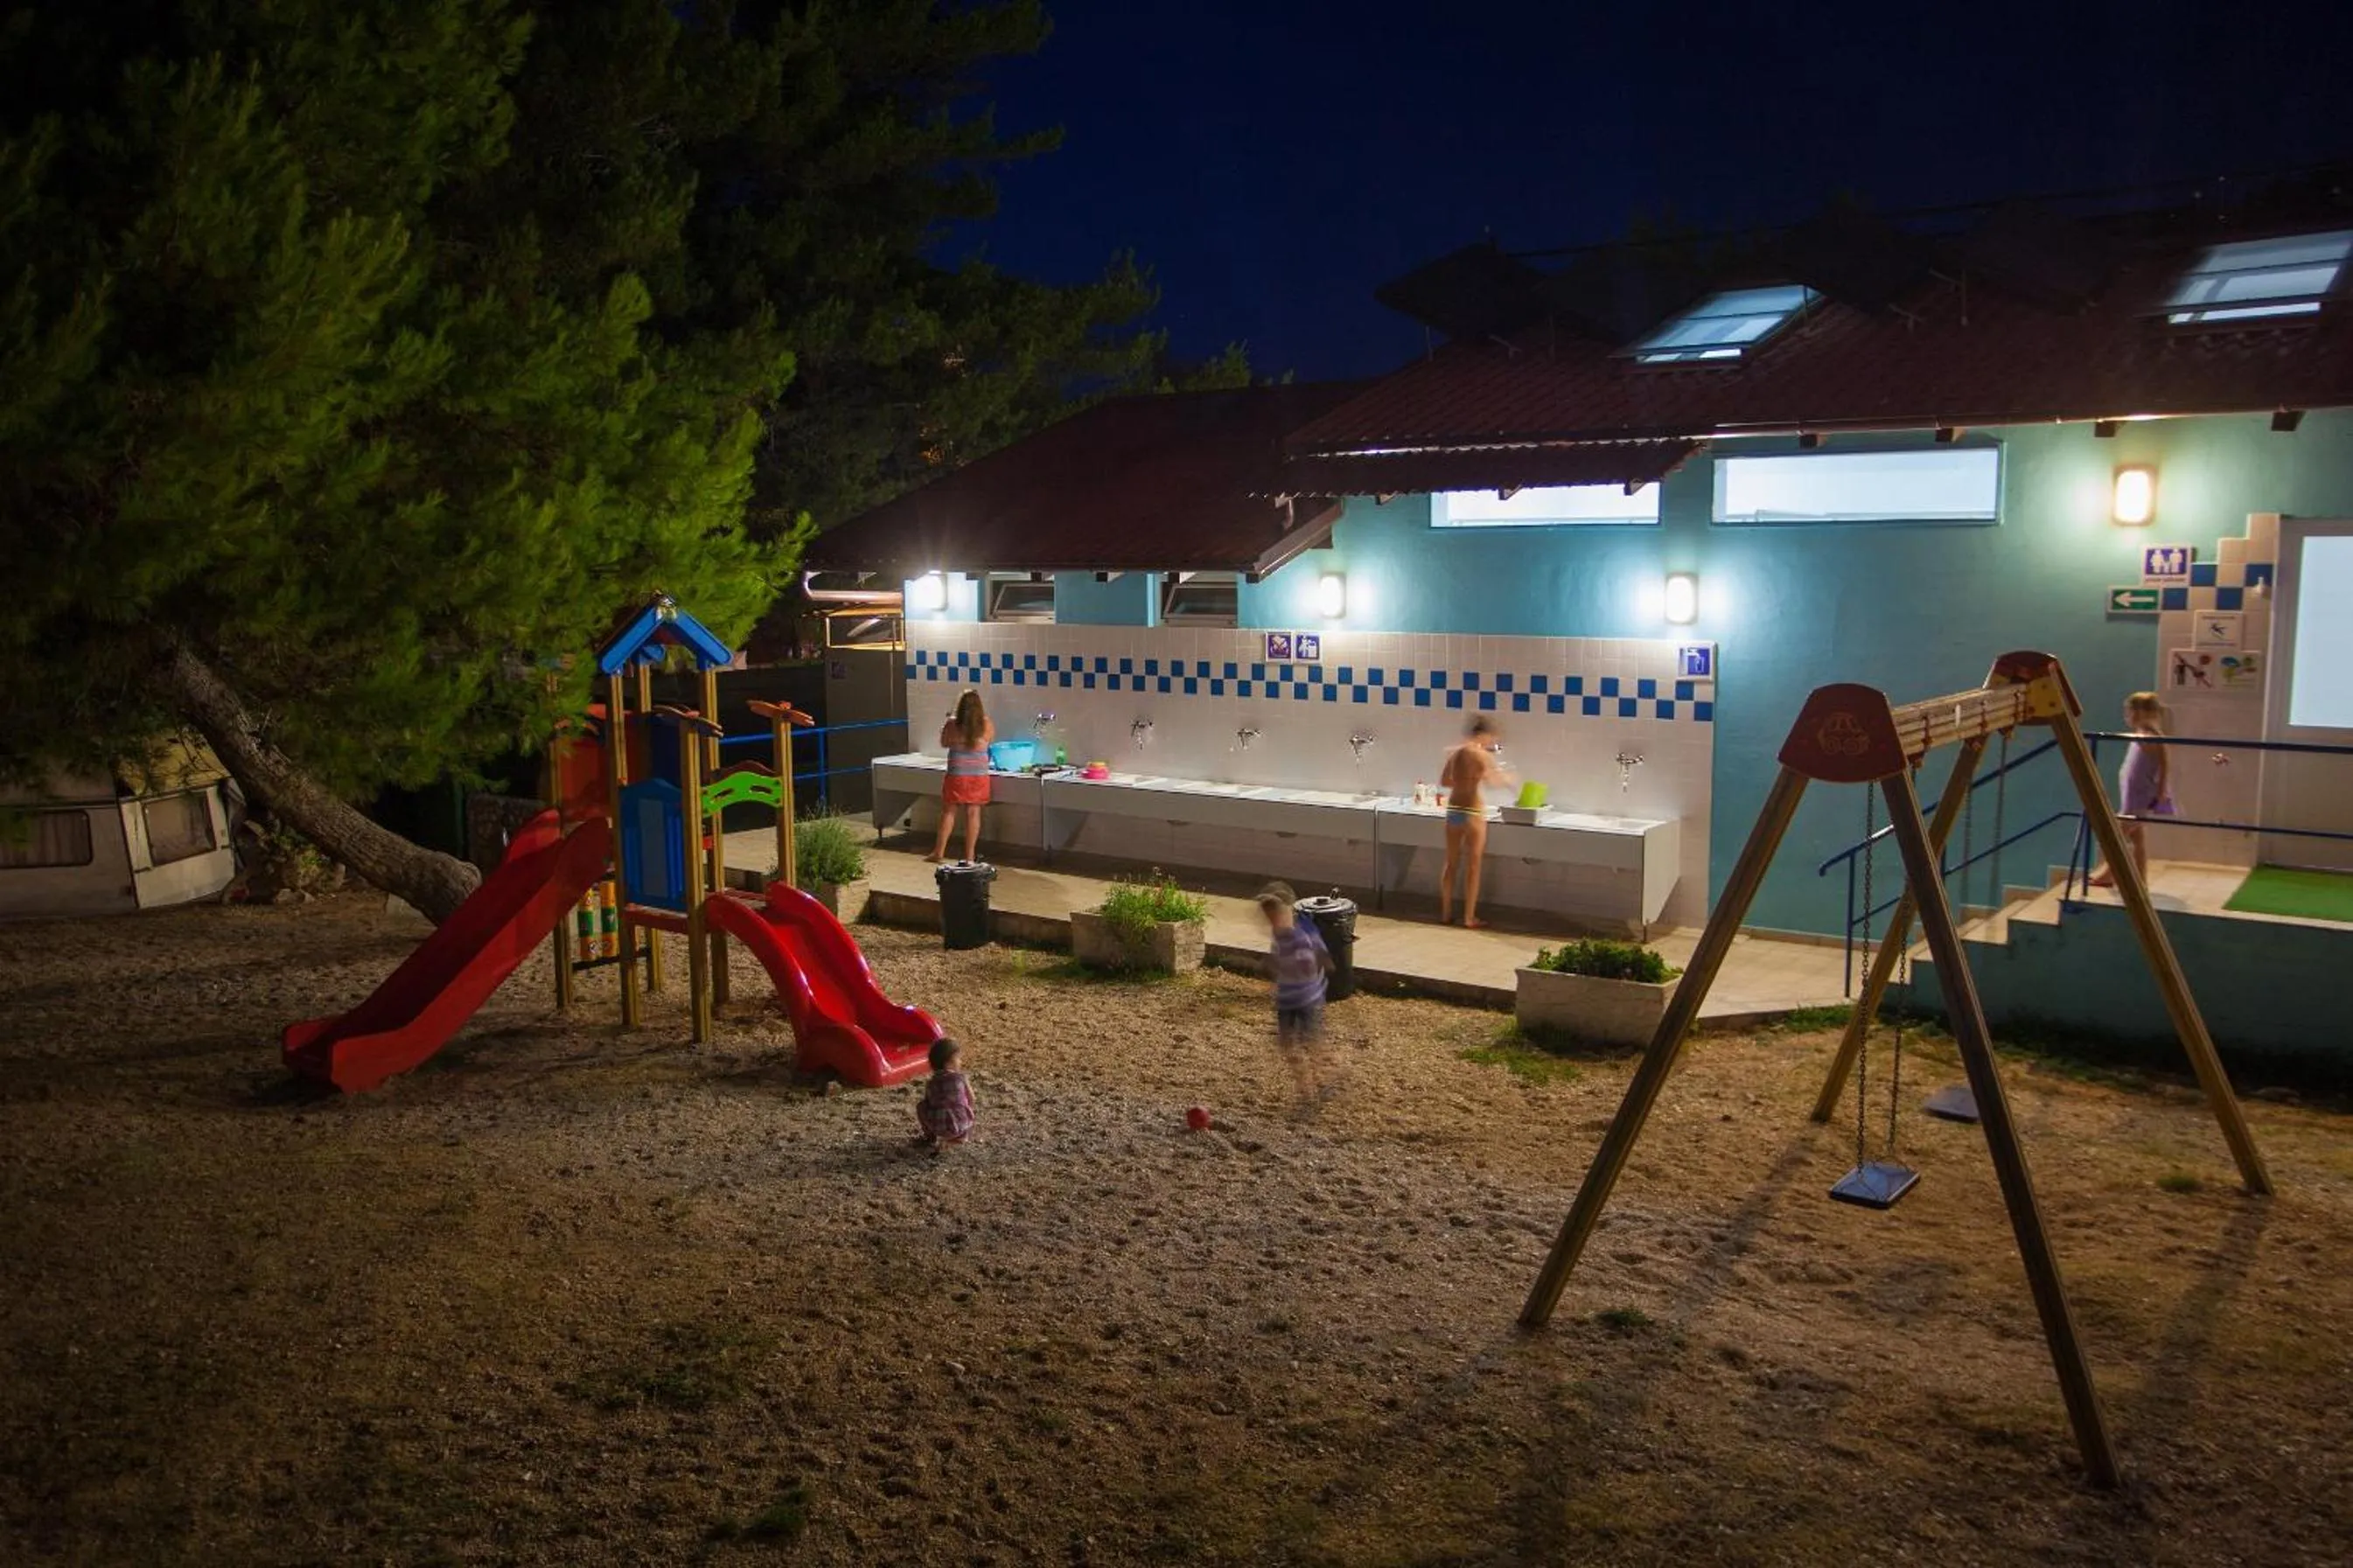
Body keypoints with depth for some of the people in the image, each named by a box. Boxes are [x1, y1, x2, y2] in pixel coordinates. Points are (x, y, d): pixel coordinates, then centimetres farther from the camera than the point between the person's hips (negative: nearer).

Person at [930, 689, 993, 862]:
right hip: (979, 776, 1)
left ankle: (939, 852, 15)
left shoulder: (952, 724, -9)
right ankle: (970, 854, 10)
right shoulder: (986, 725, -7)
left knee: (948, 812, 11)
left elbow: (944, 743, 8)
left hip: (956, 775, 0)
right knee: (973, 813, 6)